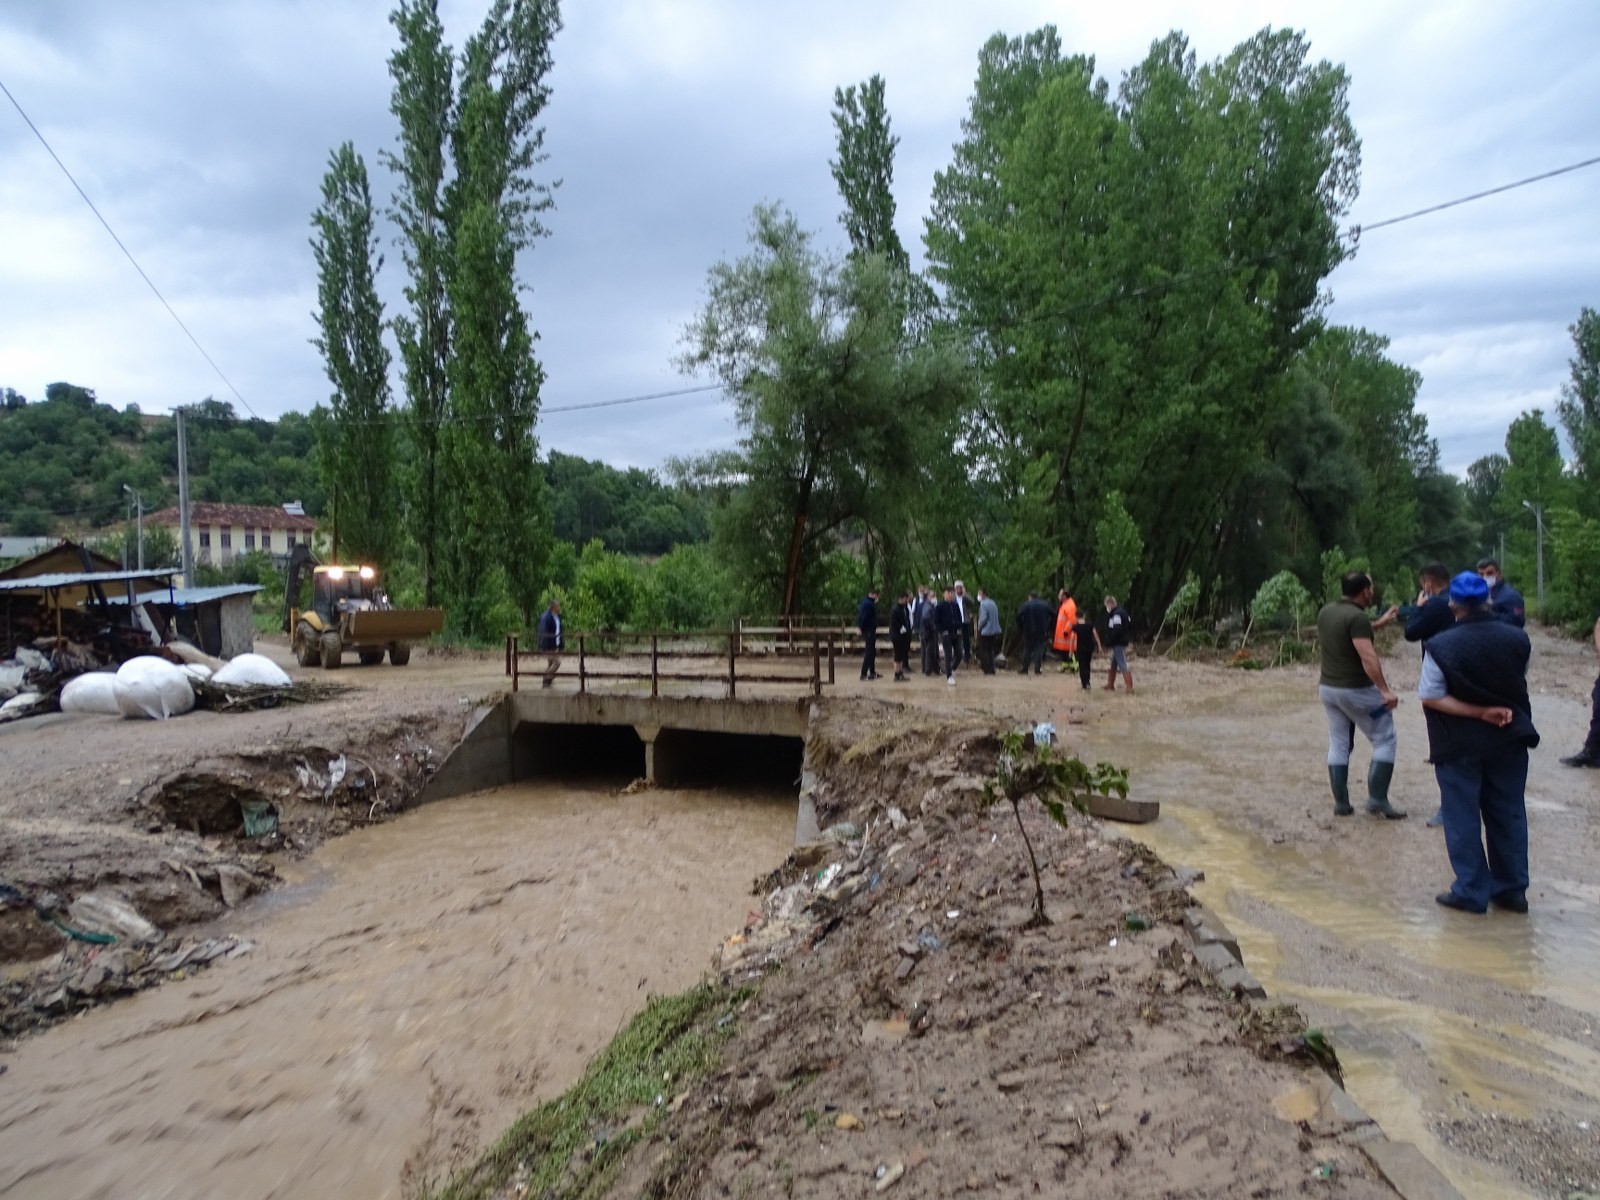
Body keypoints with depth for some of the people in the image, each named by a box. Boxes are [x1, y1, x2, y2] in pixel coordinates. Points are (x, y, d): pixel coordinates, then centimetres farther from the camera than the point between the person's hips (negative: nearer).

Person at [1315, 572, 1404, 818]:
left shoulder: (1325, 612, 6)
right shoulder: (1358, 617, -20)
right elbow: (1368, 657, -28)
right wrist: (1385, 690, -28)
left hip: (1328, 688, 8)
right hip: (1356, 690, -8)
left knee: (1338, 744, 12)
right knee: (1384, 740, 5)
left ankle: (1341, 803, 14)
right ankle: (1377, 799, 1)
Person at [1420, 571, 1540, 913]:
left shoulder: (1442, 646, -17)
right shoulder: (1517, 639, -3)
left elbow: (1431, 697, -18)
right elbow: (1518, 684, 9)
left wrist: (1479, 713, -16)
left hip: (1459, 744, -4)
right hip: (1508, 740, 4)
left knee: (1463, 818, 6)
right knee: (1508, 815, 14)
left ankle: (1472, 891, 10)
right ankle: (1512, 889, 21)